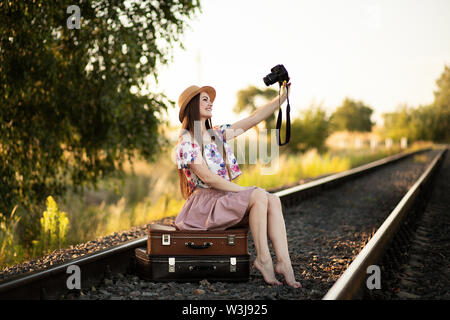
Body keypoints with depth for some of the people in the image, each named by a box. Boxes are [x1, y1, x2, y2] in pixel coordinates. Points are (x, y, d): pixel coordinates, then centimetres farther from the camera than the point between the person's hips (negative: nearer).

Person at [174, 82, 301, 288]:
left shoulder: (217, 134, 17)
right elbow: (207, 178, -16)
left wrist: (282, 98, 3)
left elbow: (255, 118, 12)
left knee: (273, 201, -16)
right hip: (204, 203, -7)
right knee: (259, 195, -26)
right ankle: (262, 259, -21)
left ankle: (284, 262, -27)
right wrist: (244, 191, -16)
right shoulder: (186, 141, -7)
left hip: (225, 198, 8)